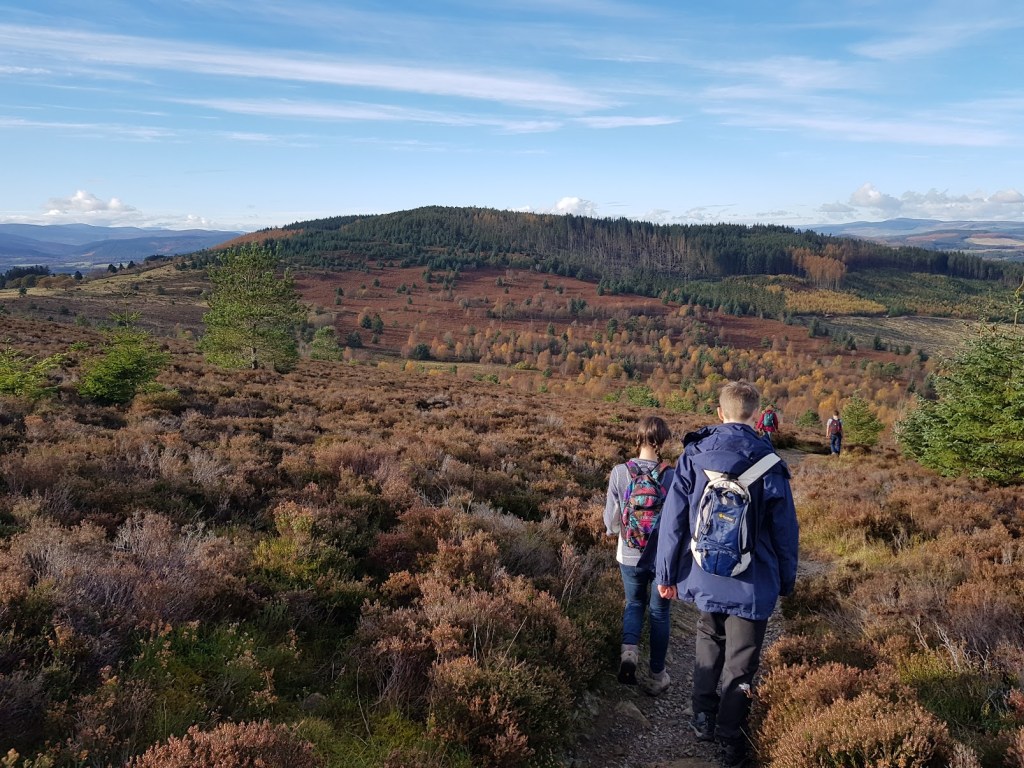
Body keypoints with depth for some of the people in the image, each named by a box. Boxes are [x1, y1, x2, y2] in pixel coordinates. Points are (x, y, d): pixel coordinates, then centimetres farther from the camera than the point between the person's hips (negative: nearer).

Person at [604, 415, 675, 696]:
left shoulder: (620, 472, -13)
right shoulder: (671, 476, -16)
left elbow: (611, 516, -5)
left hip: (630, 555, 1)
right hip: (664, 556, -1)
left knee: (634, 604, 23)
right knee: (659, 612, 16)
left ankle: (628, 650, -1)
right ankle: (657, 676, 23)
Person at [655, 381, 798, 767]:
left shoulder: (693, 456, -7)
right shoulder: (768, 464, -11)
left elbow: (673, 518, -5)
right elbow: (785, 529, -4)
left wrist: (666, 572, 4)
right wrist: (786, 581, 11)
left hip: (705, 577, 2)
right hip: (752, 583, -2)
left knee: (709, 645, 25)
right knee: (740, 665, 11)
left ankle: (703, 720, 34)